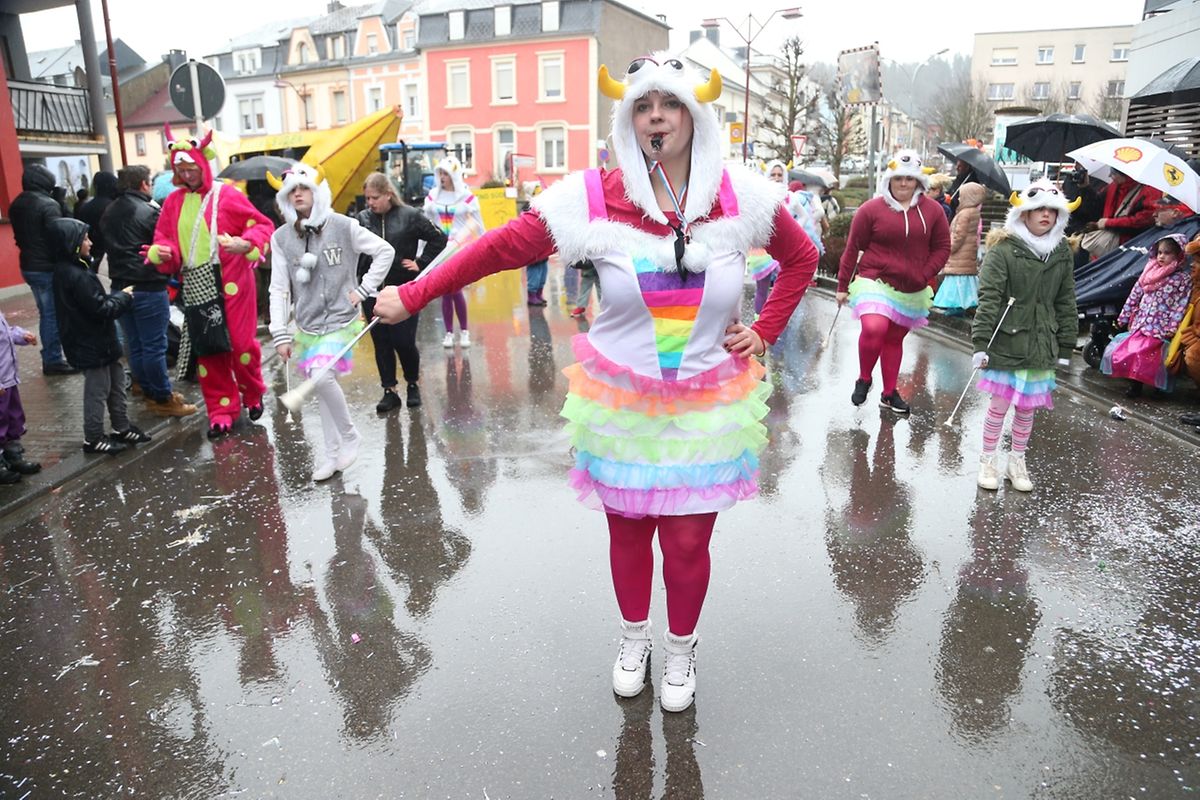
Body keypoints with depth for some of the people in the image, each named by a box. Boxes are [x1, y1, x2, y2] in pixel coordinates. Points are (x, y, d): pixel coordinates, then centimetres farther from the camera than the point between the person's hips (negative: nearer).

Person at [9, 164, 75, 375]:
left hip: (28, 267, 8)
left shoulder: (16, 205, 10)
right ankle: (53, 360, 3)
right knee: (54, 314, 0)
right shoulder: (48, 204, -16)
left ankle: (49, 358, 22)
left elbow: (18, 236, 16)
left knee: (45, 313, 17)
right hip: (48, 267, -8)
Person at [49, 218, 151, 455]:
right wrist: (124, 297, -10)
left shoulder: (67, 269, 7)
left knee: (116, 384, 18)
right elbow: (102, 309, -24)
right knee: (98, 391, 2)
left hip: (96, 342, 10)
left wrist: (117, 297, 0)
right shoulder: (77, 276, -25)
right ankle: (93, 439, 15)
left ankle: (121, 428, 29)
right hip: (91, 345, -10)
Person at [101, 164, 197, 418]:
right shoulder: (149, 211, -12)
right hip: (149, 287, -8)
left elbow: (108, 244, 18)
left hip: (121, 286, 8)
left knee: (135, 346, 13)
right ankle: (163, 399, 3)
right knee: (154, 346, -2)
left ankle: (149, 392, 23)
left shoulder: (108, 213, 11)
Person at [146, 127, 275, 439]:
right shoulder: (173, 202, 11)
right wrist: (162, 252, -8)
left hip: (230, 283, -4)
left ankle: (252, 394, 25)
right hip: (196, 287, 4)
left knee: (241, 342, -2)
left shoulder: (227, 195, -3)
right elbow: (164, 237, 13)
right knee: (207, 350, 5)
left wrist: (246, 244, -20)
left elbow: (261, 225, -2)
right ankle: (221, 410, 15)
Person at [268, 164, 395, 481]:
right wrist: (280, 334, -3)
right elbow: (279, 289, 2)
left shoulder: (343, 226, -7)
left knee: (322, 377, -24)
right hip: (306, 325, 4)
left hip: (341, 321, -4)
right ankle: (333, 453, 23)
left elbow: (385, 252, 1)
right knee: (320, 387, 9)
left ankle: (350, 436, -1)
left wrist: (363, 289, -5)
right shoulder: (281, 238, 2)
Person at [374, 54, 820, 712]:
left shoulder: (742, 197, -5)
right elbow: (499, 249, -8)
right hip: (622, 404, 0)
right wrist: (413, 296, -12)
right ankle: (633, 636, 43)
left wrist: (763, 334, 3)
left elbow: (802, 260, 12)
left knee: (688, 541, 6)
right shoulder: (595, 200, -10)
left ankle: (681, 649, 37)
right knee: (627, 532, 14)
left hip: (706, 407, 1)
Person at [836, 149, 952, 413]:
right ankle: (863, 379, 0)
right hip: (875, 281, -3)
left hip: (912, 290, 4)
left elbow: (942, 247, 6)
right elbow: (853, 249, -3)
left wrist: (924, 276, -7)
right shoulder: (871, 209, -7)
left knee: (895, 339, 14)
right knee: (874, 329, -26)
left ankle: (889, 393, 30)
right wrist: (843, 286, -1)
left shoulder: (932, 210, 1)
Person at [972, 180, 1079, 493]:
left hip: (1041, 343, 4)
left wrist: (1065, 346, 11)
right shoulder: (1004, 249, -8)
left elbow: (1066, 303, 12)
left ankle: (1017, 461, 28)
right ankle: (987, 461, 19)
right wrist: (981, 343, -16)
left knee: (1028, 406, 11)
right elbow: (988, 299, -12)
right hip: (1006, 341, -4)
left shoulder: (1062, 252, 7)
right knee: (1000, 403, 2)